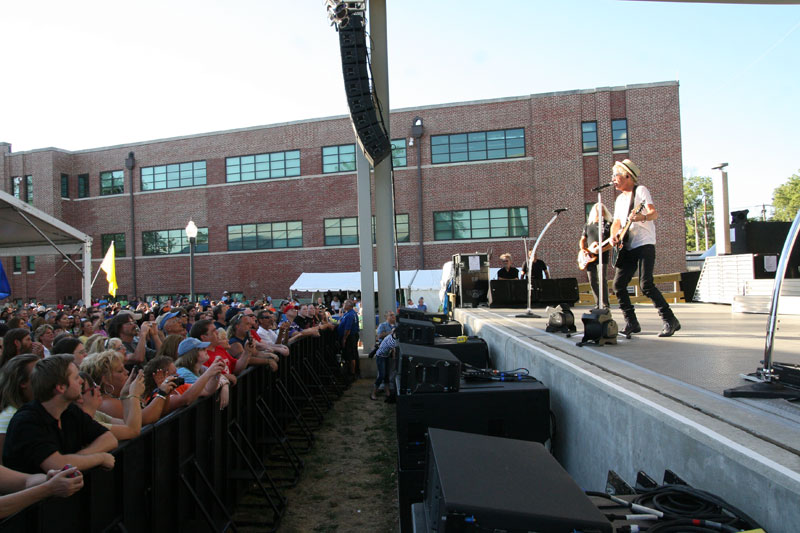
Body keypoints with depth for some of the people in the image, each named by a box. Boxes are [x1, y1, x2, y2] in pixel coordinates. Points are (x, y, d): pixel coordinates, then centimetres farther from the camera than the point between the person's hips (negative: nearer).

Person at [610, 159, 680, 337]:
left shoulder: (640, 190, -1)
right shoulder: (620, 199, 21)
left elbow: (654, 213, -14)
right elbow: (617, 222, 21)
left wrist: (642, 217, -36)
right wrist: (614, 236, -1)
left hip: (644, 244, -7)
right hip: (627, 247, 7)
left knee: (646, 284, -17)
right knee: (618, 285, -2)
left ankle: (670, 320, -7)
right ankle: (631, 323, 8)